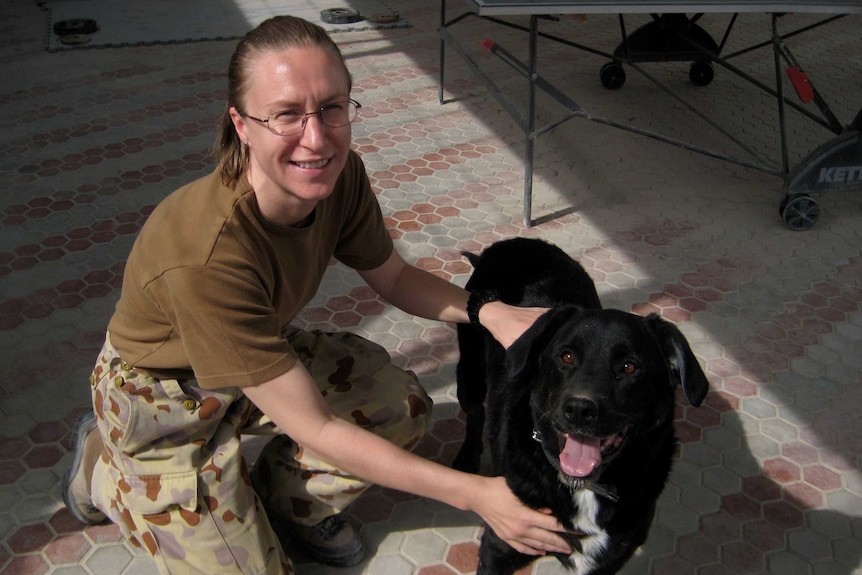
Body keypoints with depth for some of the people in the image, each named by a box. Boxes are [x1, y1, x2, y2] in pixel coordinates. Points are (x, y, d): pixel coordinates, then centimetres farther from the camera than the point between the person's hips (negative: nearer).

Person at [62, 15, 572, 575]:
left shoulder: (341, 177, -21)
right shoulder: (205, 257, -41)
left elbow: (395, 278, -2)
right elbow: (314, 428, -34)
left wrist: (487, 310, -22)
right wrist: (476, 495, -34)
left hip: (266, 355, 6)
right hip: (164, 399, -5)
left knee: (401, 406, -12)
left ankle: (284, 501, 14)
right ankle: (106, 469, 19)